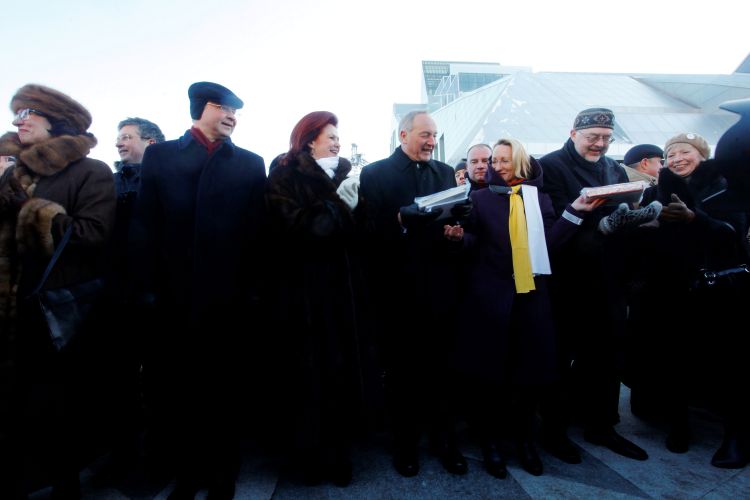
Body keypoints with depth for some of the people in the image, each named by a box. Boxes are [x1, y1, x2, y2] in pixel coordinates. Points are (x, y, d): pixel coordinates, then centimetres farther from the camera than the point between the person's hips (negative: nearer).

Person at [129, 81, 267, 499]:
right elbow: (144, 226, 2)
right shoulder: (159, 155, 9)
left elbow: (258, 231, 1)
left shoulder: (250, 164, 7)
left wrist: (253, 290, -5)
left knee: (224, 392, 12)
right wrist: (148, 287, -4)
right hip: (173, 296, 1)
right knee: (173, 392, 12)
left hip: (229, 297, -1)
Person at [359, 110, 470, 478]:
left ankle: (444, 439, 32)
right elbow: (370, 229, -9)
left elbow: (457, 219, 9)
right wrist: (400, 218, -25)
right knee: (401, 370, 12)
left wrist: (456, 223, -13)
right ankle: (405, 441, 31)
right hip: (398, 289, -3)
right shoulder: (374, 174, 1)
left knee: (441, 368, 12)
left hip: (439, 286, 3)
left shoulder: (445, 172, 14)